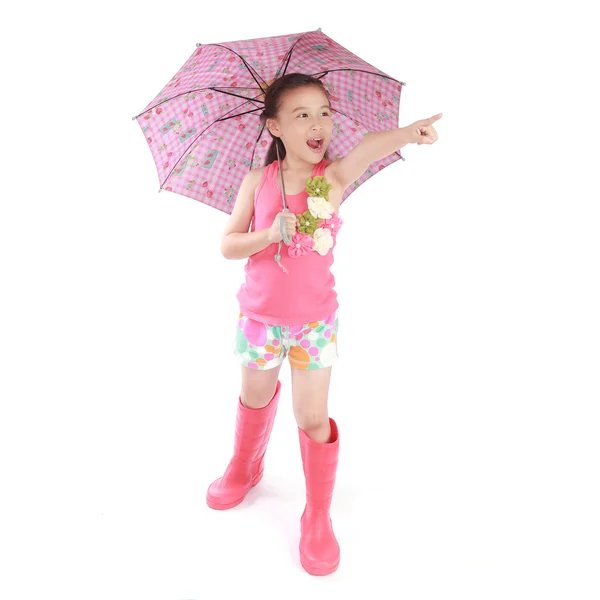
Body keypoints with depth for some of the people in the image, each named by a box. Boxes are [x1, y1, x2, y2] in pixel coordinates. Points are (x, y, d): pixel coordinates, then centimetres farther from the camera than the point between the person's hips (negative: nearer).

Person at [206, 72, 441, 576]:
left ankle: (318, 517, 28)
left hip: (315, 320, -1)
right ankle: (245, 468, 53)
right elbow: (228, 245, -7)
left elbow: (368, 148, -32)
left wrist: (408, 133, -52)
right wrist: (269, 234, -25)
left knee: (313, 417, 4)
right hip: (260, 316, 2)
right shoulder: (258, 181, -7)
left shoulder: (334, 176, -11)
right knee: (256, 397, 22)